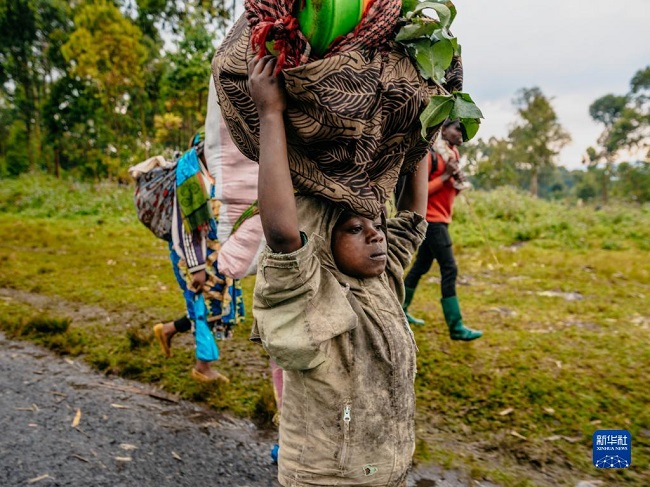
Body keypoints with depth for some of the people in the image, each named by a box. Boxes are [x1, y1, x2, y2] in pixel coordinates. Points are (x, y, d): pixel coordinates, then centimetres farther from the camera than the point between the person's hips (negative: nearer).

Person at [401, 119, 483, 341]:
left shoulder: (452, 153, 13)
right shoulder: (430, 155, -15)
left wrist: (457, 183, -3)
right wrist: (445, 176, -20)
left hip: (440, 219, 10)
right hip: (432, 219, -10)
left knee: (421, 265, 15)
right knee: (449, 269, -10)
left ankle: (400, 310, 27)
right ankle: (456, 327, -4)